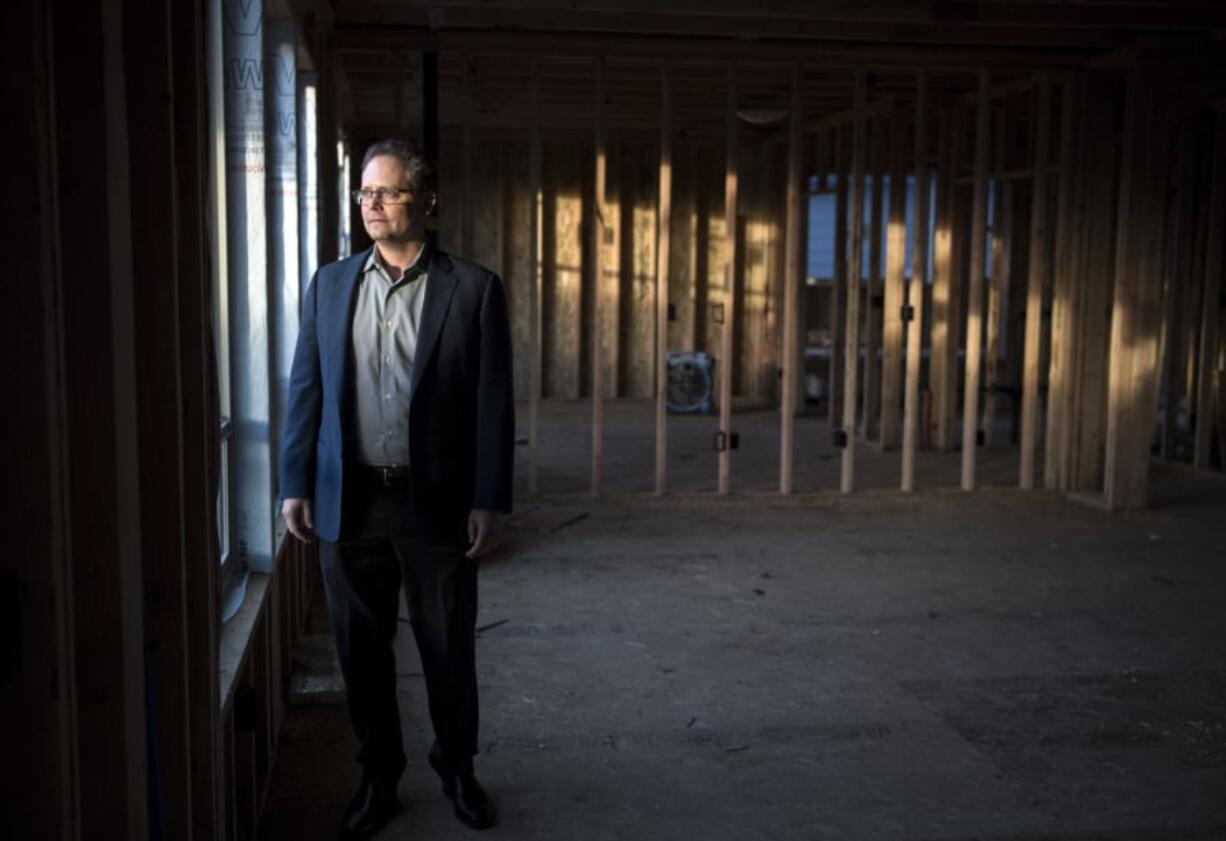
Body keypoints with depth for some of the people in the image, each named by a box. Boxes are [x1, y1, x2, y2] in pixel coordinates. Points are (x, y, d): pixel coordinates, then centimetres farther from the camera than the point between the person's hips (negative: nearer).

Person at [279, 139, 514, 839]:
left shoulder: (473, 288, -3)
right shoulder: (331, 284, 7)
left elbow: (494, 403, -4)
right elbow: (307, 388, 8)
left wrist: (491, 502, -8)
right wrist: (296, 484, 2)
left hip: (437, 503, -2)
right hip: (349, 501, 3)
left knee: (449, 650, 11)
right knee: (362, 650, 12)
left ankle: (457, 767, 34)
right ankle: (379, 779, 30)